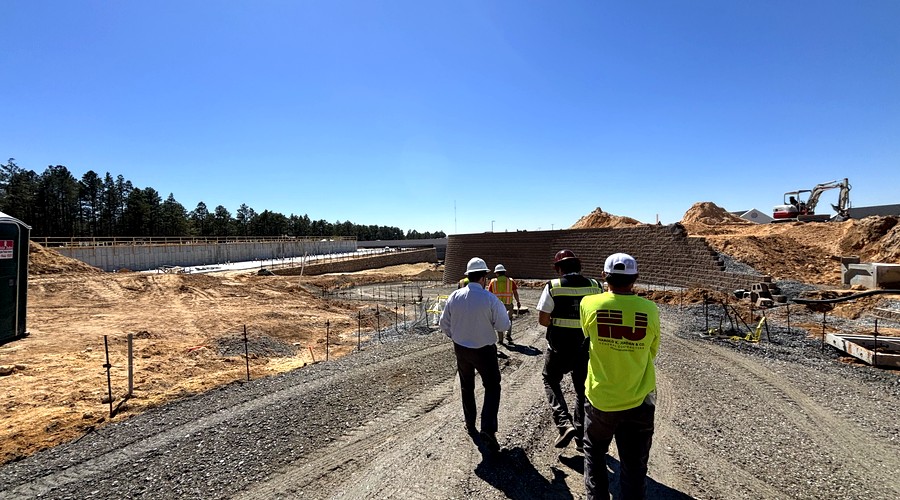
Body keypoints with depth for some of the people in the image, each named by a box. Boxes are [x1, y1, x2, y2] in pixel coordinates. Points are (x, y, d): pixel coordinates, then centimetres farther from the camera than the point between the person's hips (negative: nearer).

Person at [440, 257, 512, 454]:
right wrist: (501, 310, 4)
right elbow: (503, 325, -14)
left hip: (461, 349, 4)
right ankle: (488, 429, -3)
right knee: (492, 388, 10)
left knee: (467, 387, 22)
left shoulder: (454, 296, -9)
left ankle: (470, 424, 35)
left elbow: (444, 323, 1)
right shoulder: (490, 299, -21)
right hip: (484, 351, -4)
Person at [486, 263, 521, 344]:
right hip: (508, 304, 0)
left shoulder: (493, 281, 0)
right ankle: (508, 334, 3)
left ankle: (500, 339, 15)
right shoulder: (510, 281, -1)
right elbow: (515, 293, -1)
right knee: (509, 319, 20)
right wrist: (518, 302, 11)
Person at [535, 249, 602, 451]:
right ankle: (581, 436, 28)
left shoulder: (553, 286, -13)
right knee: (582, 390, 19)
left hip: (559, 347, -3)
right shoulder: (594, 286, -2)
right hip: (586, 347, 3)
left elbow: (543, 319, -13)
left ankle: (564, 423, 2)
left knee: (551, 382, 19)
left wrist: (558, 325, 5)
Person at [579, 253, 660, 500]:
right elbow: (652, 351, 2)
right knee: (634, 464, 16)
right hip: (639, 401, 1)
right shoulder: (649, 309, -11)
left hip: (600, 398, 0)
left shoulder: (589, 304, -14)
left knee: (594, 453, 23)